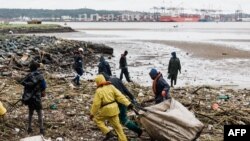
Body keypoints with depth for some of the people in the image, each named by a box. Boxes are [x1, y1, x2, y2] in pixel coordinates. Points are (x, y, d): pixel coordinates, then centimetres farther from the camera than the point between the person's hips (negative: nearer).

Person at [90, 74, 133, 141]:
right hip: (114, 108, 6)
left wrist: (92, 113, -2)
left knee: (97, 119, 18)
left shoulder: (99, 91, -13)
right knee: (117, 125, 15)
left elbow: (96, 104, -13)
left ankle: (108, 132, 6)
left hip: (106, 110, -5)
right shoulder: (111, 86, 1)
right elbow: (119, 96, -4)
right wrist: (128, 103, -5)